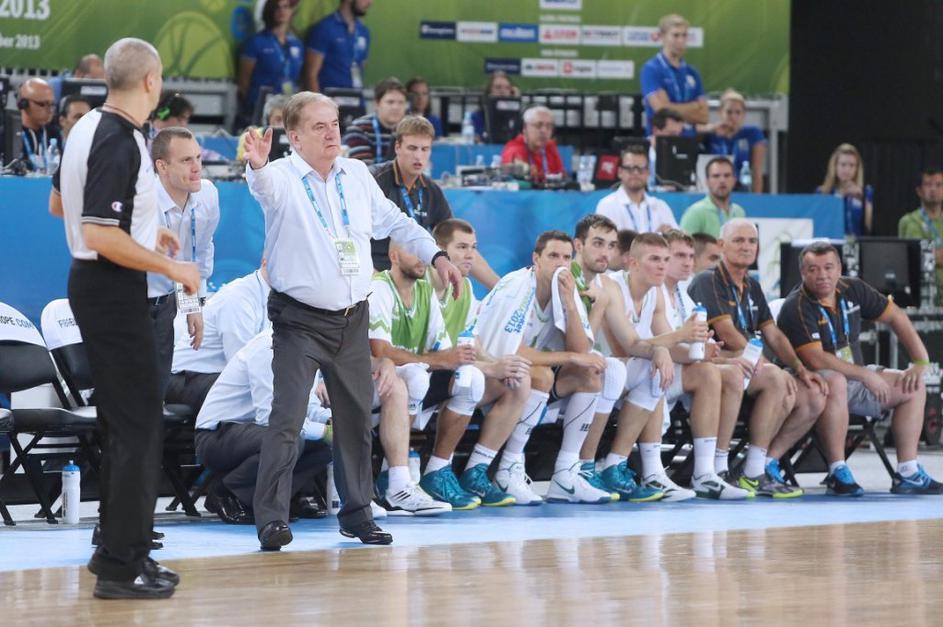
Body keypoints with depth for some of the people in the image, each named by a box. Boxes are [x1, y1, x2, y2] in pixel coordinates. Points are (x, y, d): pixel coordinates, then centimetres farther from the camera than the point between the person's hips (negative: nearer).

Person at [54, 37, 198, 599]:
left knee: (121, 421, 17)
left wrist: (145, 227, 24)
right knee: (140, 425, -6)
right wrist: (172, 268, -18)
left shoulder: (89, 128, 8)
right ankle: (122, 566, -5)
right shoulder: (120, 145, -22)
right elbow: (102, 237, -27)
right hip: (115, 293, -10)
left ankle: (119, 548, 23)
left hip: (91, 283, 10)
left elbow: (62, 202, 23)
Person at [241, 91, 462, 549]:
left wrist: (435, 255, 11)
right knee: (287, 418, -13)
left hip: (352, 319, 6)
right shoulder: (283, 178, -10)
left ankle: (356, 513, 22)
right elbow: (265, 187, -35)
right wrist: (256, 167, -58)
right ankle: (272, 518, -10)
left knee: (355, 417, 11)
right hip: (300, 319, -6)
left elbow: (393, 221, 19)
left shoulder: (357, 175, 9)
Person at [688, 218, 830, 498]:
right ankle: (754, 473, -29)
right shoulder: (708, 282, -7)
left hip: (748, 366, 9)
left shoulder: (752, 287, 22)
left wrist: (800, 370, 2)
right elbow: (727, 333, -16)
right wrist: (767, 366, -20)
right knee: (776, 378, -33)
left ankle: (767, 463, -2)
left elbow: (773, 335, 18)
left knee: (813, 398, -6)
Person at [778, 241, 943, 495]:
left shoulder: (852, 290, 1)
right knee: (834, 382, -40)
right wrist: (865, 374, -23)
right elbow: (815, 359, -28)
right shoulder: (797, 307, -19)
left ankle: (907, 474, -1)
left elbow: (896, 317, 11)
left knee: (913, 386, 3)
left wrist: (921, 362, 3)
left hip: (855, 378, 8)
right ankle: (838, 472, -33)